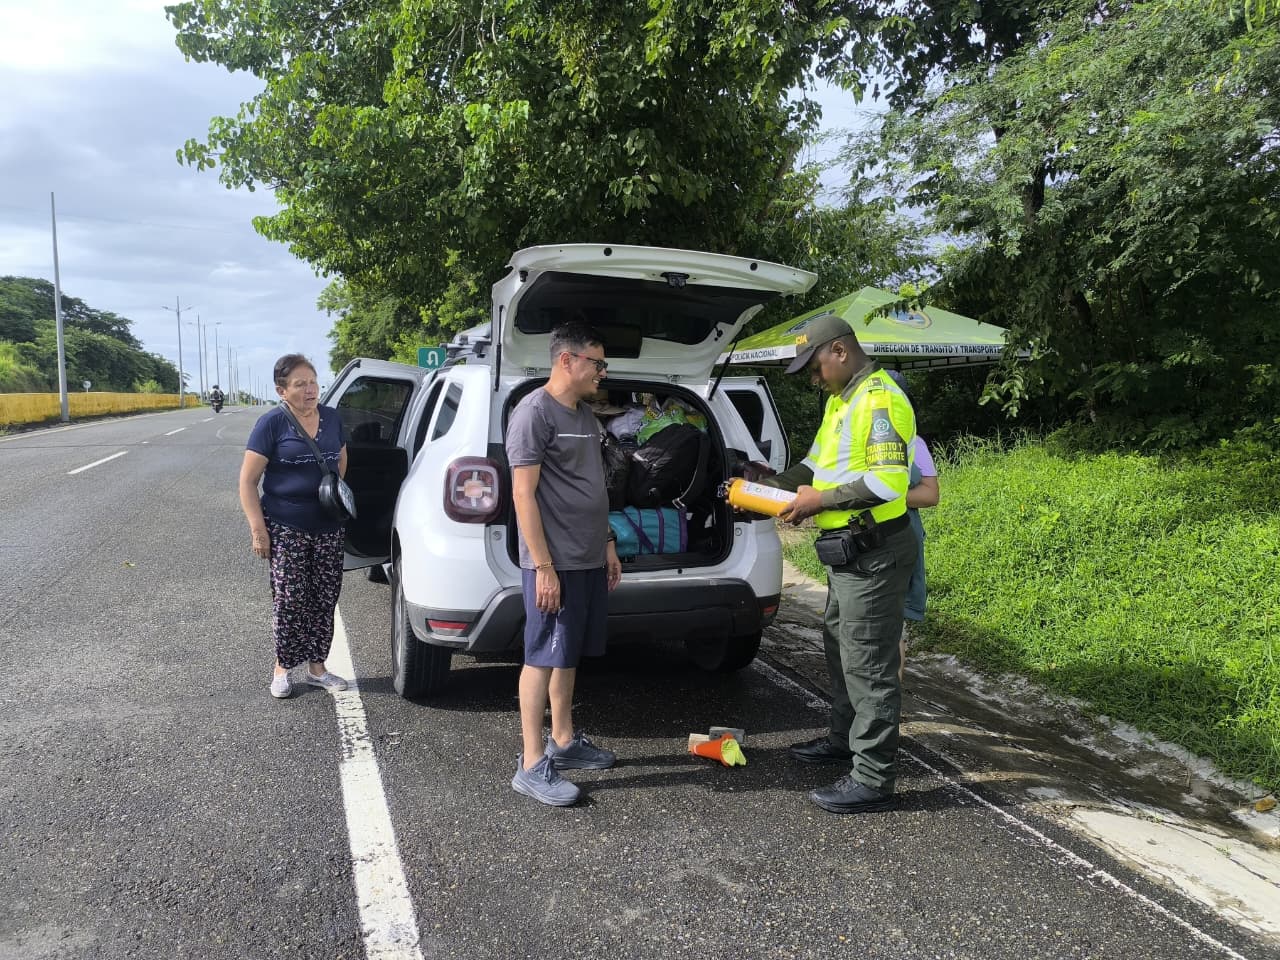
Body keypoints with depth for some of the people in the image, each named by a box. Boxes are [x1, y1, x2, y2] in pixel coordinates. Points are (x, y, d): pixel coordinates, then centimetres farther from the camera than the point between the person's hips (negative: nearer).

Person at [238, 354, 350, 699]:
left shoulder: (332, 417, 5)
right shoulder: (272, 423, -9)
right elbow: (247, 480, -8)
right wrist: (258, 529, -13)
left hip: (328, 527, 4)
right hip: (286, 528, -4)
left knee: (325, 598, 9)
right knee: (290, 600, 1)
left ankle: (316, 667, 23)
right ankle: (282, 668, 19)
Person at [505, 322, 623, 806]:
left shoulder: (585, 414, 15)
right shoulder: (534, 412, -13)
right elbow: (524, 494, -17)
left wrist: (607, 544, 18)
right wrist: (543, 566, -19)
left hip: (589, 561, 9)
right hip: (554, 564, -8)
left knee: (567, 655, 16)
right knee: (543, 658, -3)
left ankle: (564, 742, 28)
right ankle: (531, 765, 5)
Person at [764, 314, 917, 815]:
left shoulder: (880, 401, -19)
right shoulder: (841, 400, 14)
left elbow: (888, 482, -27)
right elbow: (817, 462, 19)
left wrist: (821, 500, -21)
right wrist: (772, 486, 4)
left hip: (874, 551, -11)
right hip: (848, 549, 11)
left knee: (868, 662, -4)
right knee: (839, 646, 22)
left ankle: (873, 779, 6)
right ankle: (845, 738, 40)